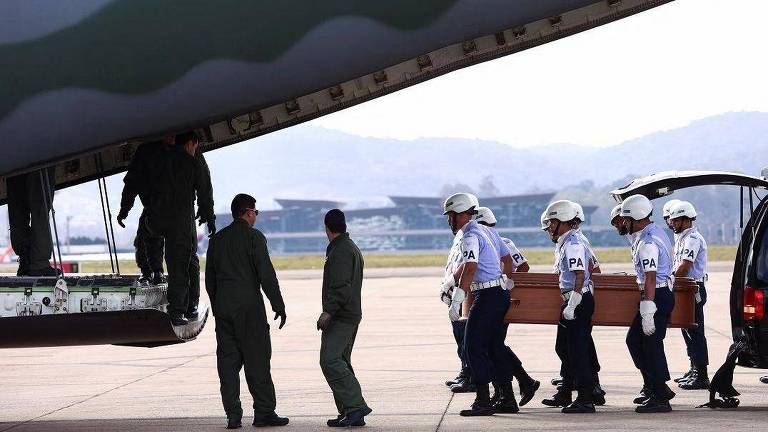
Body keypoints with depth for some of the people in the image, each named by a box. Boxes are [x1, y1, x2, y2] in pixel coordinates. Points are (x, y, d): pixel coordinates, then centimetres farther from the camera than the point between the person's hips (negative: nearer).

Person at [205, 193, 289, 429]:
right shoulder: (254, 237, -6)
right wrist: (278, 306, -7)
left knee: (228, 362, 5)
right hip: (249, 307, -5)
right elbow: (266, 274, -11)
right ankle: (263, 412, -1)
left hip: (223, 307, 5)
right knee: (257, 360, -1)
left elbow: (209, 278, 15)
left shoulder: (217, 239, 11)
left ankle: (233, 415, 3)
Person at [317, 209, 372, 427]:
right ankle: (349, 412, 10)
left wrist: (328, 312, -23)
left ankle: (356, 405, -21)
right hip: (350, 317, 11)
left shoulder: (340, 251, -13)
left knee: (330, 360, -16)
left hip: (340, 318, -11)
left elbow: (341, 286, -22)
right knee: (341, 363, 12)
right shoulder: (353, 249, 20)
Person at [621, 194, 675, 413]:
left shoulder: (647, 243, -21)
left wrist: (647, 314, -26)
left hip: (657, 296, -11)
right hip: (663, 294, 11)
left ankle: (660, 397, 0)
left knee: (651, 344, -5)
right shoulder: (655, 232, 11)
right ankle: (652, 386, 21)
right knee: (634, 340, 17)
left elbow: (650, 280, -25)